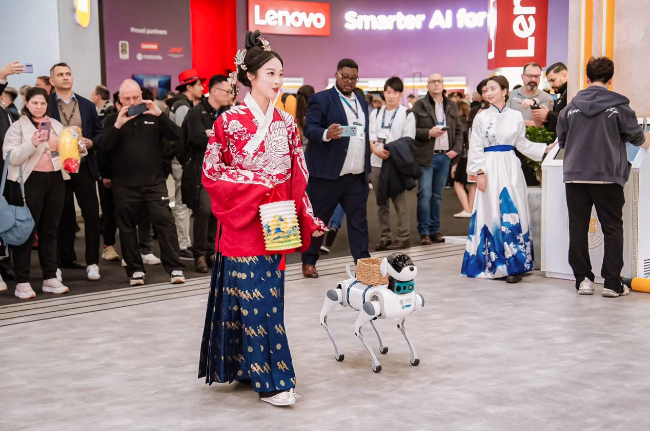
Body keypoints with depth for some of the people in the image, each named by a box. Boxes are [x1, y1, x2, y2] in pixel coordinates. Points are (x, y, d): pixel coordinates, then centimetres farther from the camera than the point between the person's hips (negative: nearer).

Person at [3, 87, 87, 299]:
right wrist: (32, 143, -25)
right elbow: (10, 157, -11)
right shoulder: (18, 126, -1)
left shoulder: (56, 125, 14)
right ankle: (22, 282, 0)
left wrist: (78, 148, -3)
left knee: (49, 230, 9)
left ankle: (50, 278, 16)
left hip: (55, 180, 5)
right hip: (29, 181, -5)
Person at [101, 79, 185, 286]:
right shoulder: (112, 120, 8)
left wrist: (160, 114, -15)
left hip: (154, 182, -1)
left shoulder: (152, 116, 9)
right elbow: (104, 147, -6)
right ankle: (135, 270, 16)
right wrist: (118, 124, -17)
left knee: (165, 221, -9)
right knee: (127, 227, 5)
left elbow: (176, 135, -4)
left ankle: (175, 268, -6)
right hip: (124, 185, 1)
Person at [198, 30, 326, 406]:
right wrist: (256, 180, -13)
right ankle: (271, 379, -1)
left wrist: (308, 217, 3)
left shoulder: (287, 123, 8)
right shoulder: (230, 121, -7)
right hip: (242, 220, -5)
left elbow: (298, 177, 10)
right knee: (254, 297, -6)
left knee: (268, 295, 8)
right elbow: (211, 171, -5)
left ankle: (249, 367, 20)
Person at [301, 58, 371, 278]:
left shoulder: (362, 102, 17)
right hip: (327, 174, -5)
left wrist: (367, 168, 17)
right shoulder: (321, 99, -4)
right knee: (317, 220, 5)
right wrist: (326, 134, -35)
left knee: (359, 221, 2)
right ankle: (309, 262, 18)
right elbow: (309, 128, -14)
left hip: (357, 177, 5)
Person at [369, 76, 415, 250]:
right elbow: (371, 135, 7)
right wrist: (376, 150, -13)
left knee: (399, 200, -6)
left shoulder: (407, 114, 0)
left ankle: (403, 236, -1)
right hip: (377, 162, 5)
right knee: (381, 202, 8)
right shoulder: (376, 114, 13)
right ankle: (385, 236, 13)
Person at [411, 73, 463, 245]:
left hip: (445, 156, 4)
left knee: (437, 195, 10)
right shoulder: (419, 105, 0)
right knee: (425, 195, -6)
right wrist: (428, 133, -17)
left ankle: (435, 230, 15)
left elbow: (459, 130, 13)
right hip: (426, 156, -4)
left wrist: (456, 149, 0)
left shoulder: (452, 106, 12)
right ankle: (424, 232, 0)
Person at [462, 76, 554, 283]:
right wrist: (479, 172, -9)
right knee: (491, 214, -1)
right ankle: (493, 264, 5)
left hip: (511, 167, 2)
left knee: (512, 214, -2)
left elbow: (522, 144, 13)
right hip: (490, 167, -1)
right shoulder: (481, 117, 2)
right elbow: (476, 148, -1)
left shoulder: (516, 116, 6)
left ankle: (513, 265, -1)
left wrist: (546, 148, 6)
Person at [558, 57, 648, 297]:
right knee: (612, 229, 6)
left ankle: (583, 279, 9)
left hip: (575, 175, 2)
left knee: (578, 228, 8)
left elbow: (561, 140, 12)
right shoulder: (618, 106, -5)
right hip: (607, 176, -2)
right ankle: (612, 283, 3)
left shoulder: (572, 106, 3)